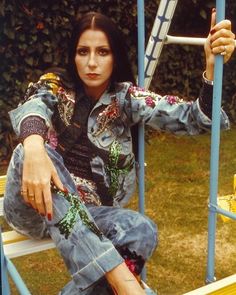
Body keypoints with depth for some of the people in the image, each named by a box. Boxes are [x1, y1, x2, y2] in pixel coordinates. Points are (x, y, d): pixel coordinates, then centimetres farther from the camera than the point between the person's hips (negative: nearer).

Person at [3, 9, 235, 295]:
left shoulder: (126, 97, 2)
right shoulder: (55, 85, 0)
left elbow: (195, 119, -10)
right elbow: (32, 107, -25)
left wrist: (212, 66, -29)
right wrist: (34, 148, -49)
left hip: (86, 216, 1)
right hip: (31, 208, -1)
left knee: (142, 231, -30)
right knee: (38, 152, -35)